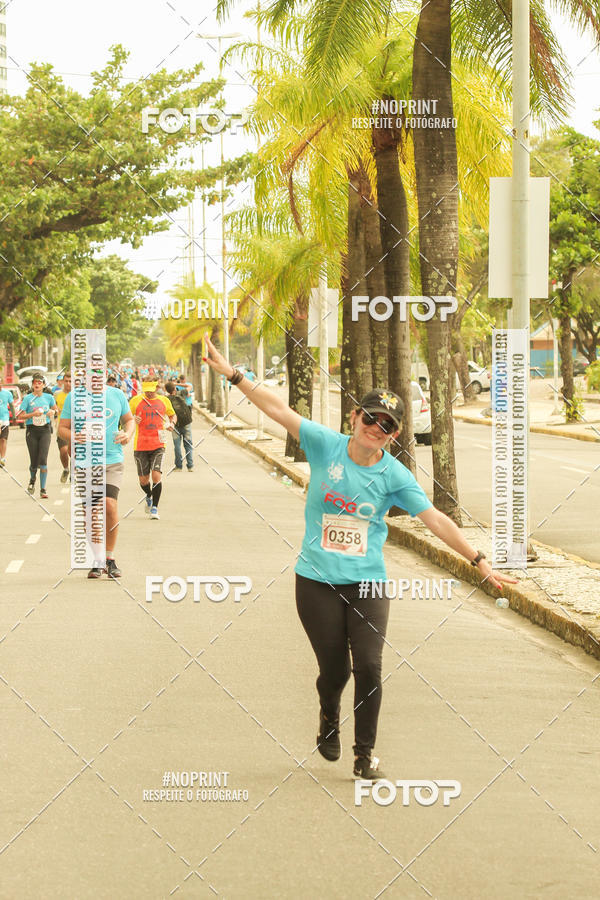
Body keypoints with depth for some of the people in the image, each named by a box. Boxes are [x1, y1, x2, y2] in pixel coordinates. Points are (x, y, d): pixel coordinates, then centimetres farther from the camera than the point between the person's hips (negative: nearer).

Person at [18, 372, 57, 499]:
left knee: (43, 460, -12)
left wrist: (52, 412, -2)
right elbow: (20, 416, -5)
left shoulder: (48, 397, 3)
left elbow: (56, 409, 20)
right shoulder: (28, 398, -2)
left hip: (45, 431, 0)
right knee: (34, 461, 3)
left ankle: (43, 490, -9)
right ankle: (32, 480, 37)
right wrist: (33, 414, -19)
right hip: (32, 431, 0)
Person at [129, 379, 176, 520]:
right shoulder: (136, 400, 1)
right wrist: (134, 419, -15)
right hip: (140, 446, 0)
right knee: (143, 479, 6)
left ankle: (154, 508, -4)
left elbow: (173, 415, 23)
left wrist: (172, 423, 0)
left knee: (156, 475, -15)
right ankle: (149, 496, 39)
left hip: (158, 445, 0)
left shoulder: (164, 401, 7)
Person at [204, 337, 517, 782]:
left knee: (369, 667, -9)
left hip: (367, 583, 0)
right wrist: (233, 373, -7)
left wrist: (480, 560, -9)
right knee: (334, 669, 3)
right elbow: (279, 409, -4)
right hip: (317, 582, 0)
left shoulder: (395, 475, -3)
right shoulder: (326, 445, -3)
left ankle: (365, 755, 8)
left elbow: (436, 519, -5)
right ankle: (329, 719, 39)